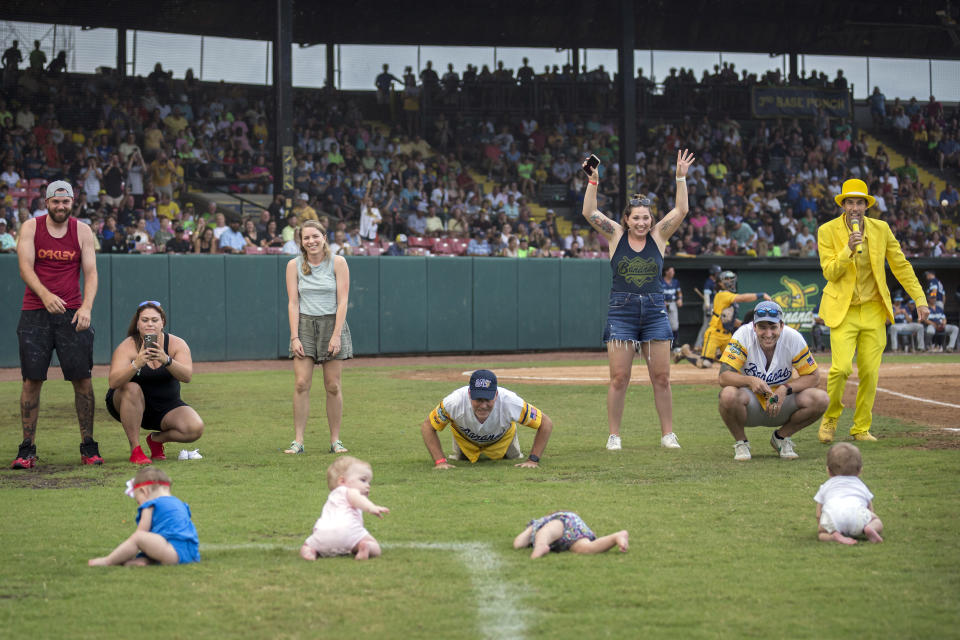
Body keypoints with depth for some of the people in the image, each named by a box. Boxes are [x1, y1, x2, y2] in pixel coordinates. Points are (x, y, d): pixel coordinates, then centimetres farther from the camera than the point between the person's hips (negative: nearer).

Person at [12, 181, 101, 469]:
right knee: (32, 379, -3)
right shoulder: (30, 228, 2)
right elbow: (25, 267, -8)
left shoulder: (83, 231, 5)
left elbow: (90, 272, 1)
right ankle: (27, 448, 2)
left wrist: (86, 307, -16)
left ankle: (88, 446, 4)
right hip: (35, 313, -1)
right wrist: (45, 295, -26)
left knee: (82, 378, -4)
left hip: (72, 313, 1)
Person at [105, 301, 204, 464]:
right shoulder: (127, 347, -17)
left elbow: (187, 376, -26)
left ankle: (157, 438, 9)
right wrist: (136, 364, -49)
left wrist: (166, 360, -45)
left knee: (196, 428, -23)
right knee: (132, 388, -36)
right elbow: (113, 382, -31)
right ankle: (135, 449, -25)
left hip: (167, 406, 2)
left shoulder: (176, 344, -10)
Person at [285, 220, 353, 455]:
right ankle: (298, 440, -6)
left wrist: (336, 335, -12)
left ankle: (335, 440, 7)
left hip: (332, 324, -1)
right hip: (304, 325, 1)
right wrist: (294, 337, -7)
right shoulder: (294, 265, 3)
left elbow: (342, 301, -5)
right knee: (301, 384, -8)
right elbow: (293, 303, 1)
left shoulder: (337, 262, -2)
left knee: (333, 386, 0)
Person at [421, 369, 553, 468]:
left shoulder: (510, 403, -45)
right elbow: (427, 426, -27)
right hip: (465, 437, 0)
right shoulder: (454, 402, -44)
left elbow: (546, 423, -32)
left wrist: (533, 460, -34)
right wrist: (440, 461, -35)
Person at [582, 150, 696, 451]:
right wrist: (593, 181, -10)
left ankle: (668, 434, 10)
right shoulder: (616, 235, 5)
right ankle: (614, 435, 3)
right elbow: (589, 212, -2)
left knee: (661, 377, 2)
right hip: (621, 312, -1)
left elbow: (681, 211, -2)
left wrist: (681, 177, -9)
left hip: (655, 312, 1)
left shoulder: (658, 236, 6)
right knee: (619, 378, -4)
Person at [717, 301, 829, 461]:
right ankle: (741, 442, -4)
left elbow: (814, 376, -8)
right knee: (728, 394, -36)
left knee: (820, 399, -22)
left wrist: (785, 389, -25)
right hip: (750, 403, -2)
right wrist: (750, 380, -45)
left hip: (780, 404, 2)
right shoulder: (743, 335, -20)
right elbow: (723, 377, -26)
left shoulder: (793, 338, -14)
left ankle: (781, 436, 5)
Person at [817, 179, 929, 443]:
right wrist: (848, 249, -25)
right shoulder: (827, 231, -5)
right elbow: (830, 272, -10)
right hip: (843, 310, -3)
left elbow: (901, 265, 6)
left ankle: (861, 428, 13)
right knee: (841, 367, -16)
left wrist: (920, 300, 1)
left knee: (869, 372, -2)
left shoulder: (881, 229, 2)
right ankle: (830, 418, 9)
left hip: (873, 310, 3)